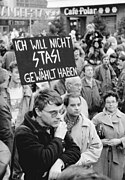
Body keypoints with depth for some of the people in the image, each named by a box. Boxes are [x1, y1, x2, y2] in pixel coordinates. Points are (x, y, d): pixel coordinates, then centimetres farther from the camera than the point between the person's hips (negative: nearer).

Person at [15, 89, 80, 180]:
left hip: (60, 173, 5)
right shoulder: (24, 133, -12)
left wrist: (60, 162, -15)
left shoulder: (56, 125, 4)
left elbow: (75, 150, 2)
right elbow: (44, 161, -21)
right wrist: (58, 138, -12)